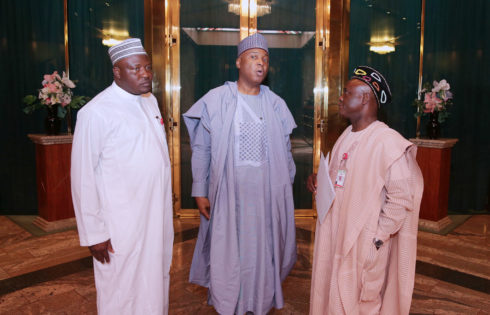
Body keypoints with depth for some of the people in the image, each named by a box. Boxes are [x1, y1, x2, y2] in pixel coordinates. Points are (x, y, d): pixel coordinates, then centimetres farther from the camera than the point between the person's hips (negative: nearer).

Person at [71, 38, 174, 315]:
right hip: (121, 227, -7)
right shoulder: (96, 113, -16)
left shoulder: (150, 101, 7)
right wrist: (94, 233, -12)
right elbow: (83, 177, -14)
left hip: (159, 216, 7)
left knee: (157, 280, 20)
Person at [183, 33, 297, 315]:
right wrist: (200, 191, -5)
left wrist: (286, 188, 9)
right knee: (227, 252, 7)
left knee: (263, 250, 11)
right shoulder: (216, 100, -3)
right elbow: (201, 148, -2)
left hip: (267, 191, 3)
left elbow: (285, 151, 10)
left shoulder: (275, 104, 5)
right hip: (228, 190, -2)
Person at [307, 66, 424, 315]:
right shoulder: (347, 136, 8)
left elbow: (402, 197, -20)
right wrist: (318, 180, 1)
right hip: (336, 236, 8)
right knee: (333, 295, 20)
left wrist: (378, 237, -18)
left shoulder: (389, 142, -20)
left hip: (366, 244, -8)